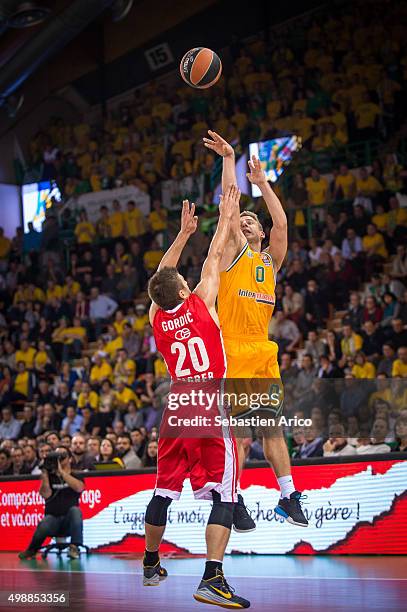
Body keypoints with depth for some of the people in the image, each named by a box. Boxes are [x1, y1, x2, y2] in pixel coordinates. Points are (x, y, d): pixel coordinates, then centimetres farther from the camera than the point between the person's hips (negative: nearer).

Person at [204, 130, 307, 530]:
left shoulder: (270, 261, 17)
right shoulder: (233, 254, 6)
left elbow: (281, 222, 3)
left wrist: (262, 183, 2)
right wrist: (229, 160, -3)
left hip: (264, 352, 5)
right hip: (233, 351, -5)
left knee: (273, 427, 8)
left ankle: (288, 497, 14)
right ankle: (234, 501, 2)